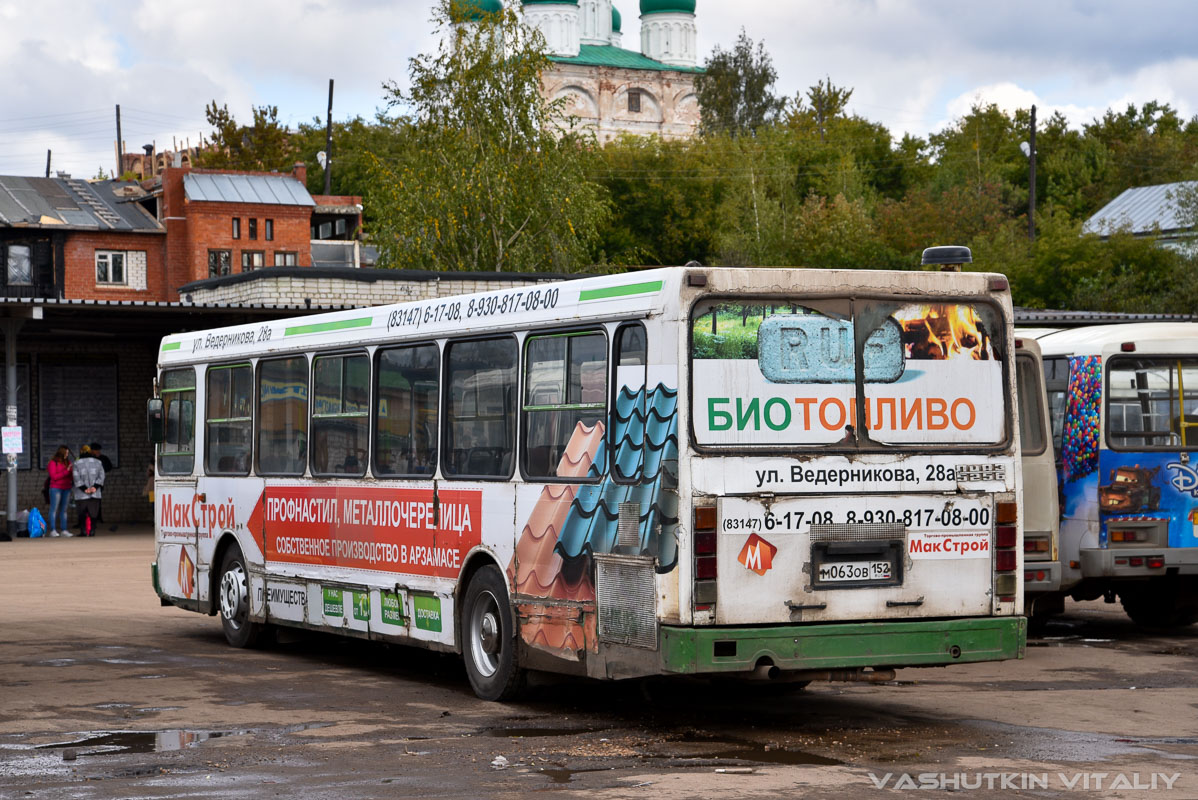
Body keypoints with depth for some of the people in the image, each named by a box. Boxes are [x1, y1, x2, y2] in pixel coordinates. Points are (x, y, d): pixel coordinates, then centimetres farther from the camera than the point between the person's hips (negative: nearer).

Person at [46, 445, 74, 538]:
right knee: (54, 509, -6)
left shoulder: (67, 462, 12)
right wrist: (66, 471, -15)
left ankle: (63, 530, 5)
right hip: (56, 488, -5)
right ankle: (53, 530, -8)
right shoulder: (53, 462, -4)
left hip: (66, 488, 5)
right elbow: (54, 476, -12)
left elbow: (71, 475, 17)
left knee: (64, 509, 5)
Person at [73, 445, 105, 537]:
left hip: (81, 494, -2)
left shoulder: (77, 463, 1)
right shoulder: (98, 462, 8)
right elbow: (101, 476, -1)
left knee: (82, 513, 4)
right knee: (93, 512, 5)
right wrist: (95, 487, -9)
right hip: (95, 494, 2)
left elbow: (77, 478, -8)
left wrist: (84, 489, -10)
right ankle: (92, 530, -2)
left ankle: (83, 531, -3)